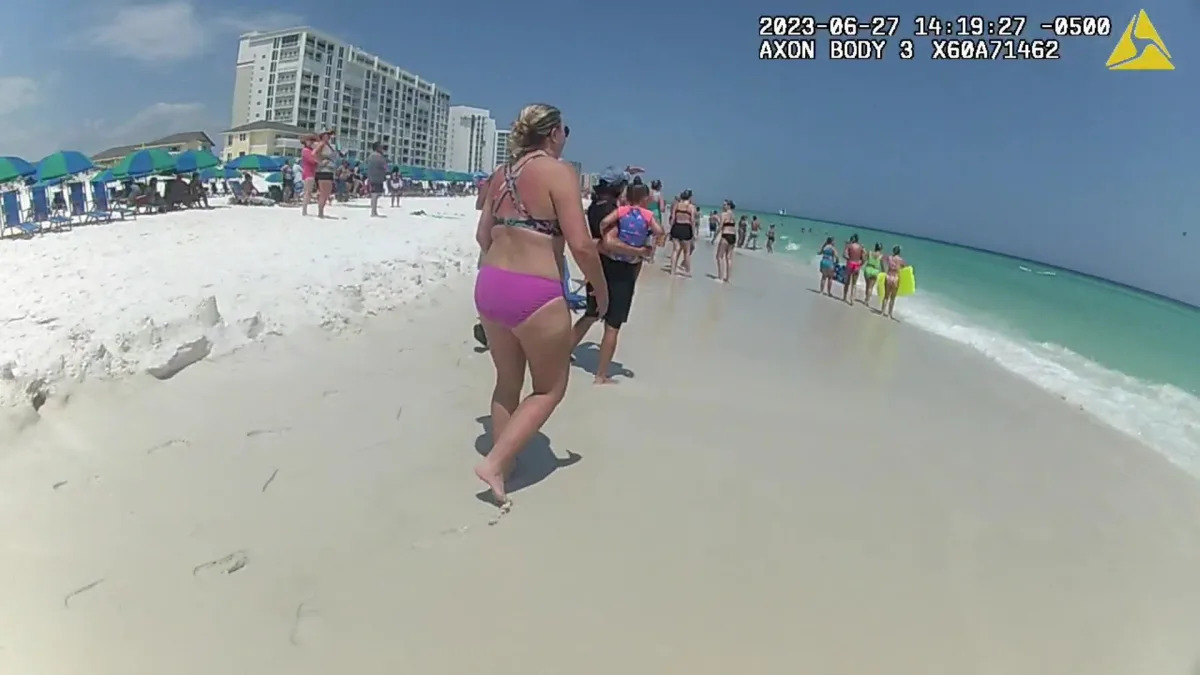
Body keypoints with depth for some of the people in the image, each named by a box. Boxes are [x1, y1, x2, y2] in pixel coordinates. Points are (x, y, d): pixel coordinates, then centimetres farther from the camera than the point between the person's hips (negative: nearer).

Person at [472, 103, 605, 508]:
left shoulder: (501, 175, 11)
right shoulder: (558, 171, -10)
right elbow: (581, 245, -17)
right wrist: (601, 289, -2)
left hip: (489, 287, 7)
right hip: (535, 296, -7)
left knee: (507, 382, 23)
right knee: (550, 389, 11)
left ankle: (501, 459, 32)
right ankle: (495, 462, 3)